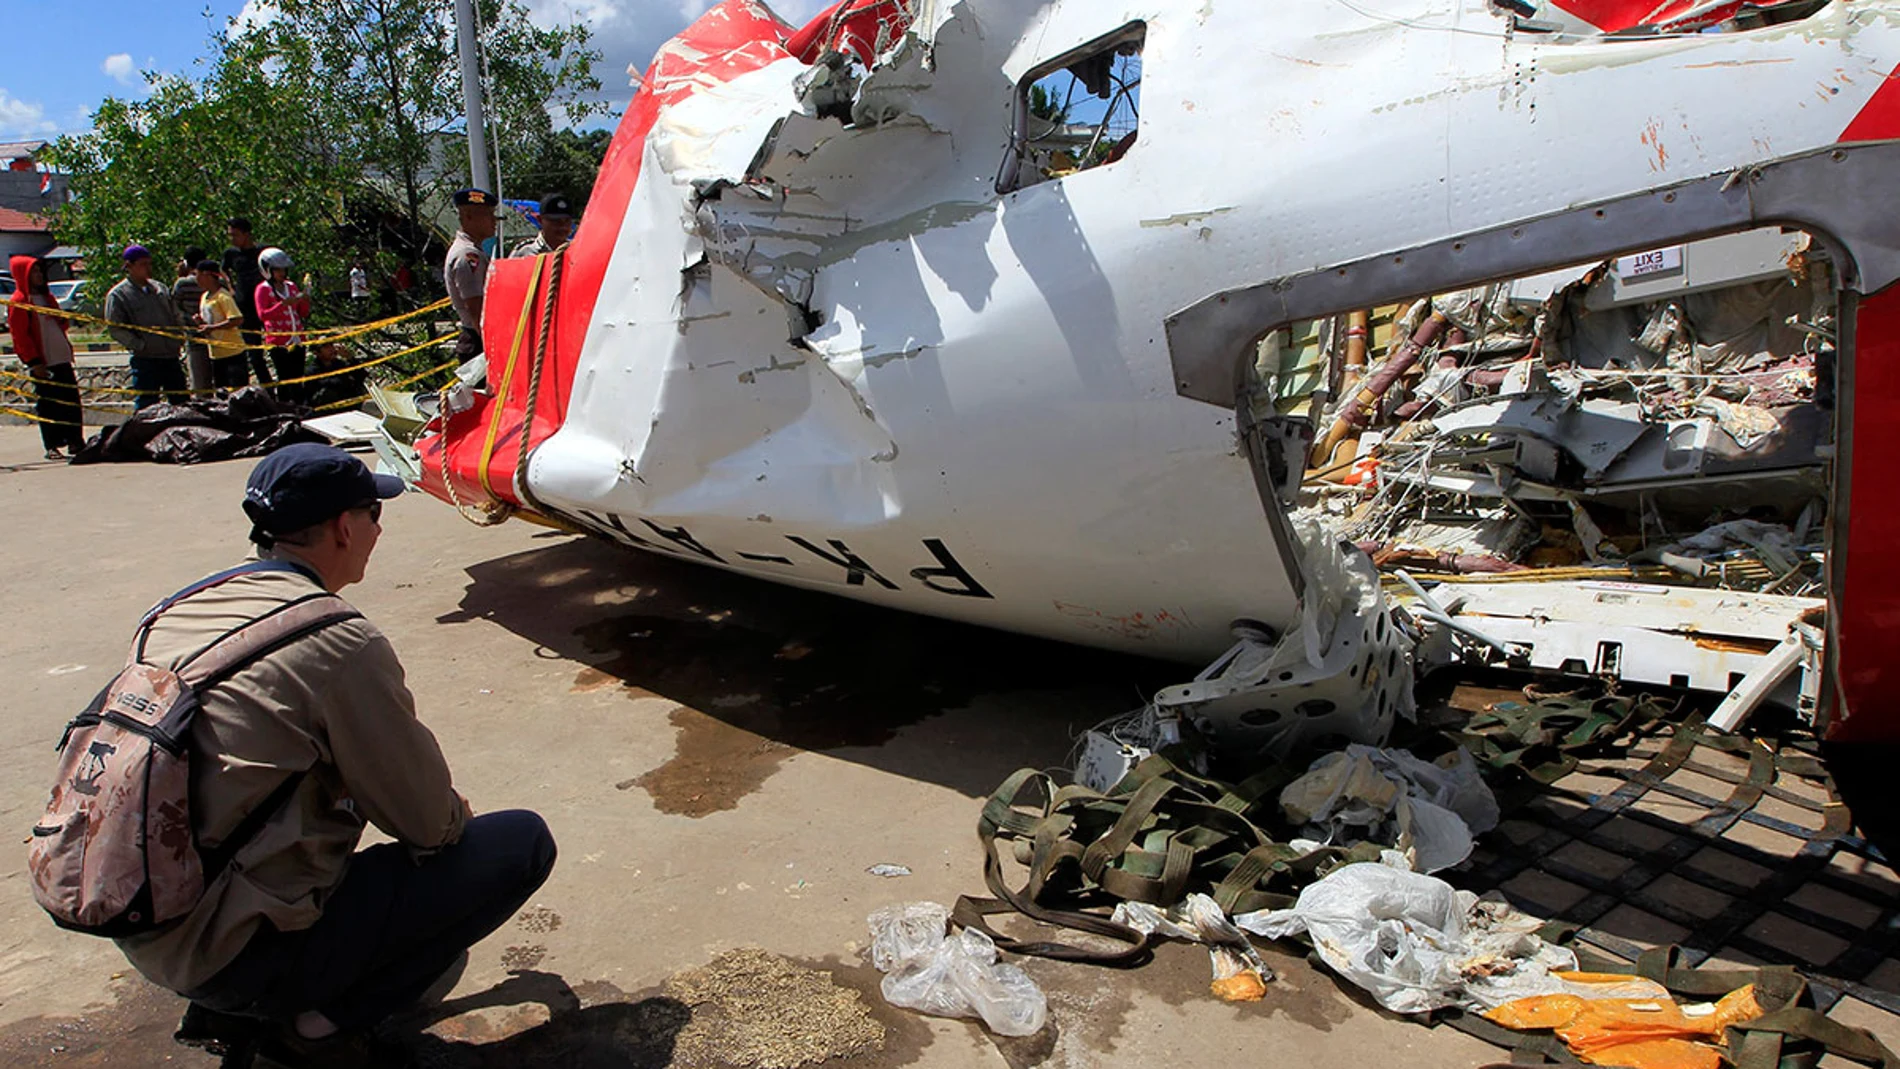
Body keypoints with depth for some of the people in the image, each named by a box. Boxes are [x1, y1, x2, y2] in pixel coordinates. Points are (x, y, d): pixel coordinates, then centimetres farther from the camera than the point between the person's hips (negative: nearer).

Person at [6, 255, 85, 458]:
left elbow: (61, 323, 27)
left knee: (71, 400, 4)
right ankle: (52, 447, 1)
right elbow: (20, 335, -10)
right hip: (41, 362, -7)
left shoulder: (47, 296, 17)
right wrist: (34, 362, -14)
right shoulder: (18, 302, -5)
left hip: (61, 358, 7)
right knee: (47, 404, -3)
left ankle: (75, 441, 11)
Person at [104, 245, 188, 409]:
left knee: (181, 402, 10)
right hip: (144, 359, -5)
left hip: (171, 357, 5)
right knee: (146, 405, -4)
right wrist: (140, 345, -13)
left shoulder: (160, 289, 15)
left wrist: (180, 335, 6)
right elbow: (115, 329, -6)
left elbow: (176, 317, 22)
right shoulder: (117, 295, -2)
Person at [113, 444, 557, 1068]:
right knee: (524, 842, -4)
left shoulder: (176, 614, 5)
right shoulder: (339, 642, -18)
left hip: (144, 934, 8)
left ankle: (232, 1011, 19)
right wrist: (455, 811, 14)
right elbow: (429, 823, -10)